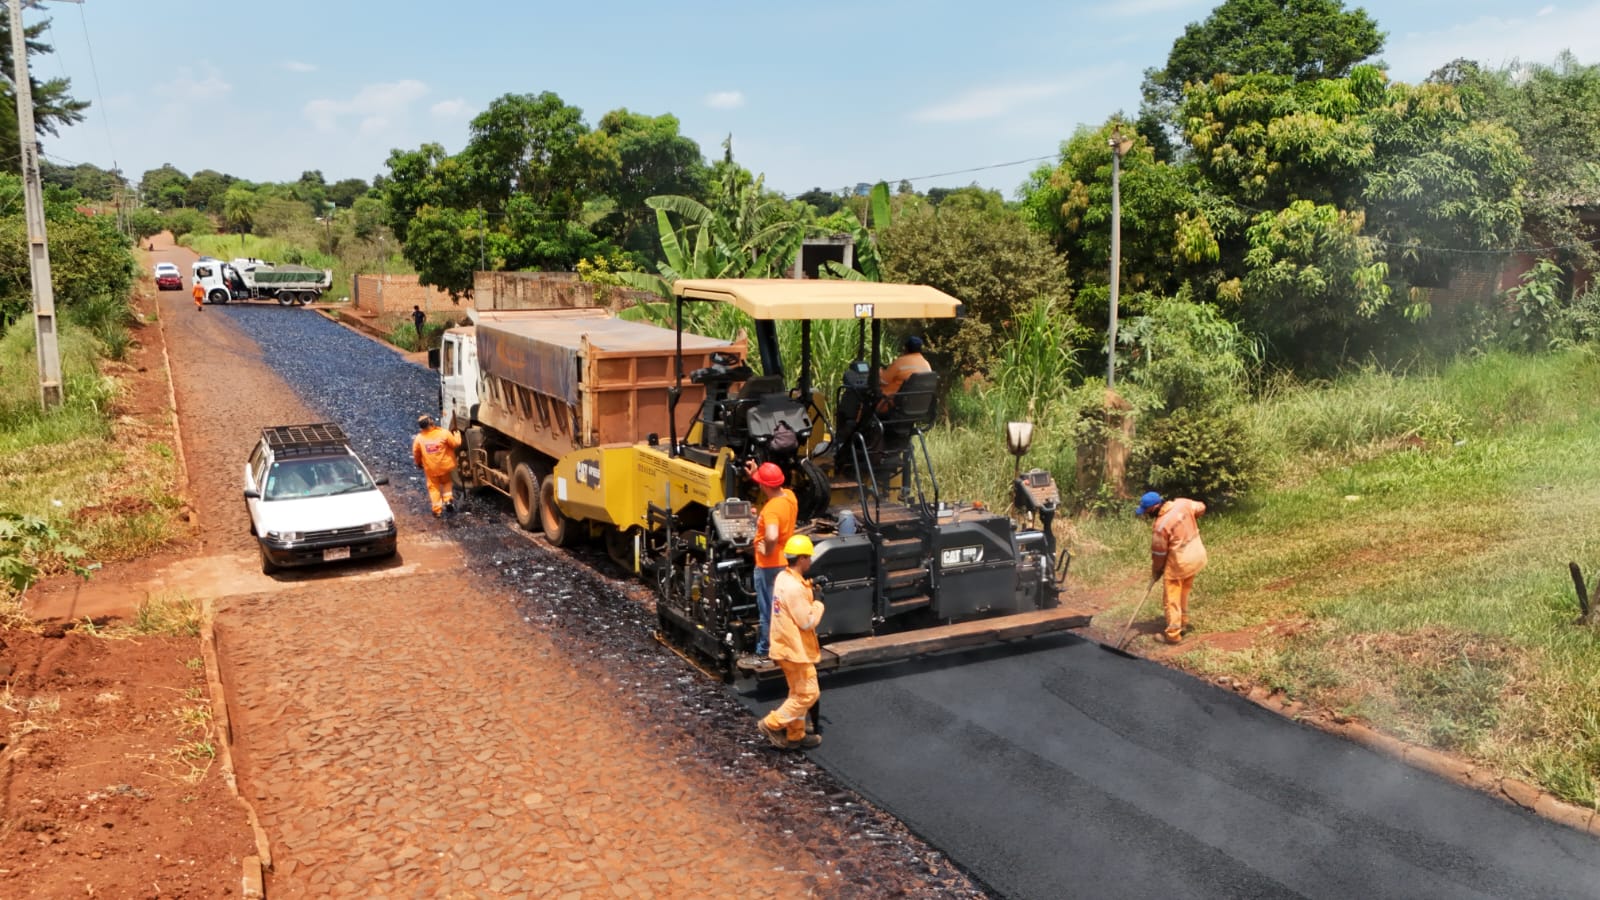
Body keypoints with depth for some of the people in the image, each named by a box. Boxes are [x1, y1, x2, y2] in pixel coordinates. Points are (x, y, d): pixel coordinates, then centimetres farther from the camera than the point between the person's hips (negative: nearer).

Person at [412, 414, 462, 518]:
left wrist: (419, 464, 19)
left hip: (431, 469, 0)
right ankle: (448, 500, 9)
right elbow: (456, 443, -10)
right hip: (445, 466, 0)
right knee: (446, 482, 27)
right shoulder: (444, 433, -20)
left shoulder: (419, 438, -14)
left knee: (434, 487, 17)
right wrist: (457, 435, 11)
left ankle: (437, 510, 19)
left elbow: (416, 454, 0)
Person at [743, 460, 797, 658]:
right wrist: (756, 475, 9)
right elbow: (772, 492, 19)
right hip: (785, 562, 8)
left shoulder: (771, 509, -30)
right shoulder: (789, 495, -4)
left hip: (769, 566, -8)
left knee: (768, 609, 7)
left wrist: (767, 551, -27)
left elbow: (772, 536, -46)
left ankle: (766, 650, 20)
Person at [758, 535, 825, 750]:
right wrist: (818, 604, -6)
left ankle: (795, 735, 27)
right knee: (808, 694, 1)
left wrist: (807, 587, 0)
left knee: (798, 692, 19)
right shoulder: (795, 588, -26)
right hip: (796, 649, -10)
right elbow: (807, 622, -23)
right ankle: (771, 724, 6)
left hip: (786, 645, 10)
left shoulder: (783, 577, 4)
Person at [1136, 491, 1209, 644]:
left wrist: (1155, 572, 3)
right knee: (1183, 594, 25)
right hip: (1197, 554, 8)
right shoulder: (1182, 503, -10)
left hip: (1179, 563, -8)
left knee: (1172, 599, 7)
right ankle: (1183, 624, 38)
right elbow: (1201, 508, 10)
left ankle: (1173, 634, 14)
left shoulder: (1160, 526, -26)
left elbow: (1158, 554, -14)